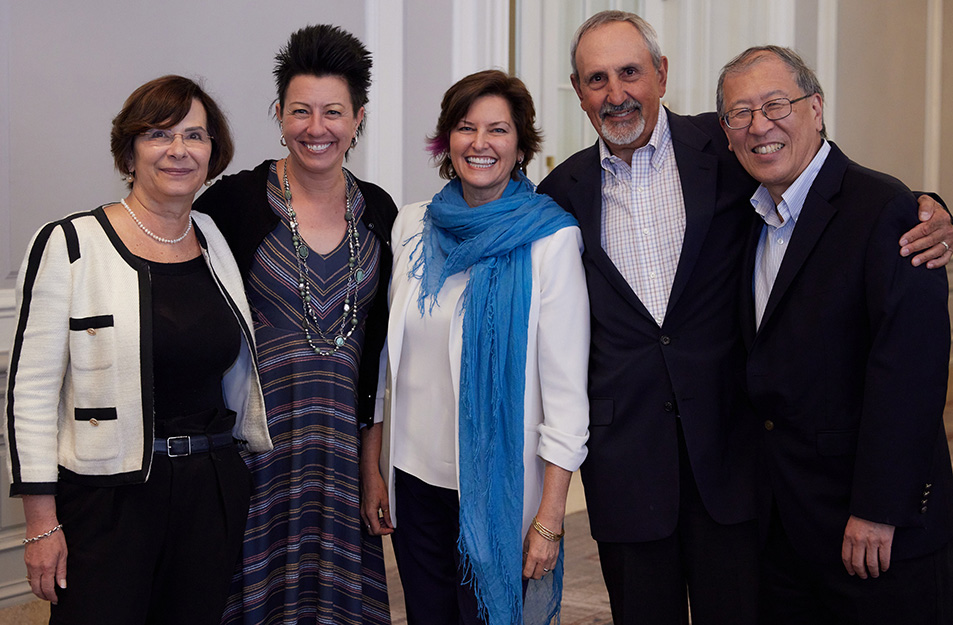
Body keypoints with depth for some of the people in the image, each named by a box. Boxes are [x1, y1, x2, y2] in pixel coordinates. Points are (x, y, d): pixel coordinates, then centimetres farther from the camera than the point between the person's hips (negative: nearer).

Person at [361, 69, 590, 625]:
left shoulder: (551, 239, -10)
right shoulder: (412, 225, 3)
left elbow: (567, 387, -11)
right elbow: (387, 358, 9)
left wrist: (551, 516, -14)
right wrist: (373, 470, 7)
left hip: (497, 487, -4)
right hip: (414, 475, 4)